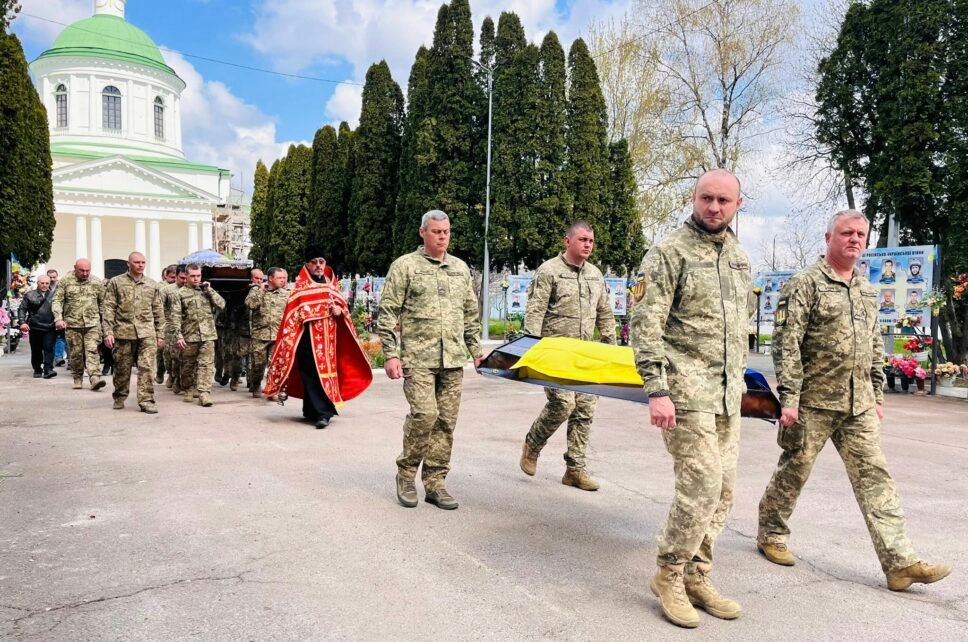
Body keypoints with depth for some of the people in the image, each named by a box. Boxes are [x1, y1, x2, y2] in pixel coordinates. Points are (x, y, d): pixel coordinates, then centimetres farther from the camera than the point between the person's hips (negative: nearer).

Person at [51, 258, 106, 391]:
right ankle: (78, 379, 19)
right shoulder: (66, 282, 3)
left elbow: (103, 302, 11)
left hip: (92, 323, 0)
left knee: (92, 350, -11)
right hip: (72, 324, 1)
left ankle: (95, 378, -19)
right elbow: (57, 300, 2)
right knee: (76, 353, 6)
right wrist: (58, 318, -10)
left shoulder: (97, 282, 6)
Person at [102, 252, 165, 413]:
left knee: (147, 367, -8)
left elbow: (158, 311, 13)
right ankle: (119, 398, 27)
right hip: (123, 332, -1)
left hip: (147, 333, 1)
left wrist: (160, 334, 9)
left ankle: (146, 400, -5)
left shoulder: (152, 285, 11)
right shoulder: (116, 282, 4)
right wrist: (108, 332, -8)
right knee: (122, 369, 9)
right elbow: (108, 309, 1)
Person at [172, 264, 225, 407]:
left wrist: (210, 290, -3)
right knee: (188, 365, 11)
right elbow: (176, 316, -3)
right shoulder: (181, 293, 2)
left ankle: (204, 393, -9)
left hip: (208, 335, 1)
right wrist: (178, 336, -11)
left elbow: (222, 305, 3)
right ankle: (189, 390, 27)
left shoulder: (207, 290, 12)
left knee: (207, 364, -7)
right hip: (189, 336, -1)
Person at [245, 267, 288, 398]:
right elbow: (250, 304, -14)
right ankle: (256, 387, 28)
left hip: (279, 335, 1)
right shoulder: (256, 290, 5)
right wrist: (261, 289, -9)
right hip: (259, 334, -1)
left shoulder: (285, 294, 9)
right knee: (257, 363, 7)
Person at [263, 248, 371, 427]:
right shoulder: (300, 286, 0)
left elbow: (342, 305, 20)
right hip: (309, 337, -5)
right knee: (314, 374, -9)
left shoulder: (331, 284, 15)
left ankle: (311, 410, 23)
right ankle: (321, 413, -9)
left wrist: (339, 310, -2)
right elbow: (295, 313, -9)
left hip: (328, 337, 6)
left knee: (326, 370, 9)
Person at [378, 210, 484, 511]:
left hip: (453, 360, 5)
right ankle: (406, 473, 10)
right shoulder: (405, 266, 1)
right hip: (418, 358, -5)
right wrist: (391, 355, -9)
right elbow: (388, 314, -2)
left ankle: (435, 482, 15)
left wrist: (476, 350, 15)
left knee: (446, 421, 4)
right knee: (424, 414, -13)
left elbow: (470, 314, 22)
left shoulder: (460, 268, 16)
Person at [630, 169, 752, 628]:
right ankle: (669, 574, 10)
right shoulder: (669, 253, -8)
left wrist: (737, 381, 20)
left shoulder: (739, 258, 15)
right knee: (702, 484, -10)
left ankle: (696, 576, 23)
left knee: (722, 490, 9)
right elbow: (645, 326, -14)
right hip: (687, 390, -7)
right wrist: (657, 390, -21)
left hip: (728, 394, 7)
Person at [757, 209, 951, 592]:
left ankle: (899, 562, 5)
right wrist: (788, 397, -18)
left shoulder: (867, 290, 17)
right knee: (794, 471, 5)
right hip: (813, 401, -6)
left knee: (874, 477, 3)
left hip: (859, 405, 6)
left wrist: (877, 397, 18)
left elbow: (875, 349, 22)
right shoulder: (806, 284, -6)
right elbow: (787, 345, -12)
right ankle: (771, 535, 24)